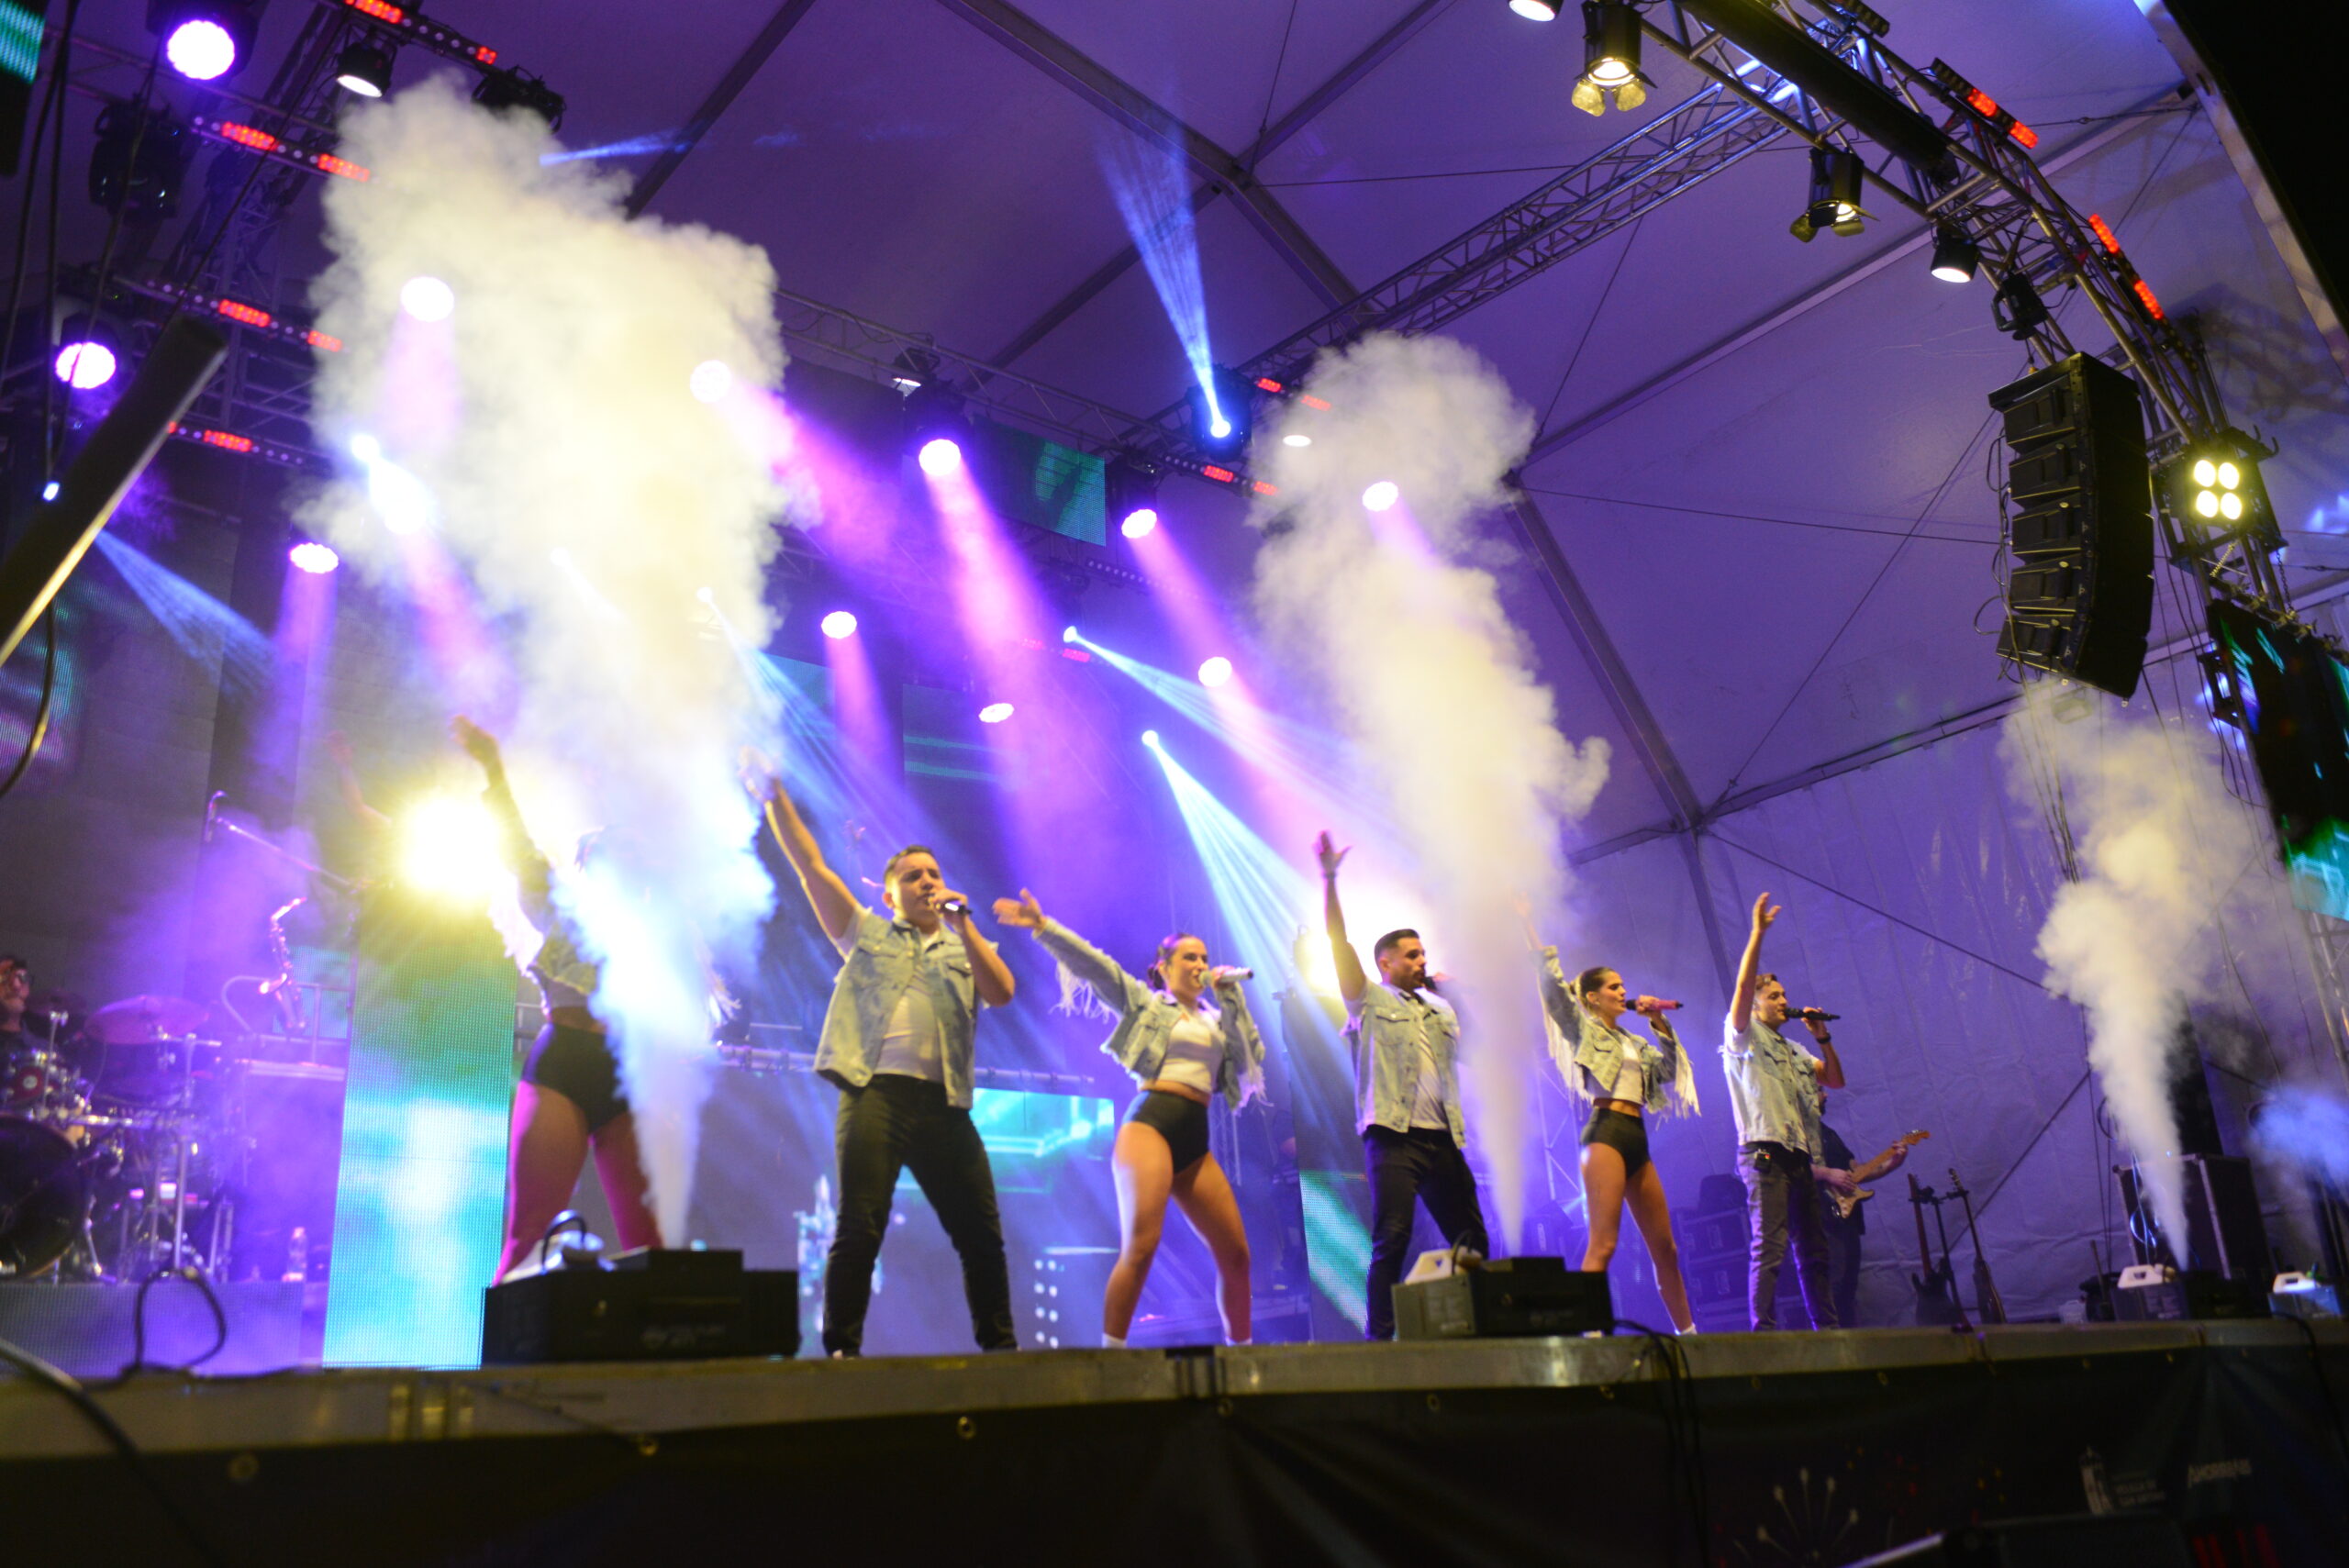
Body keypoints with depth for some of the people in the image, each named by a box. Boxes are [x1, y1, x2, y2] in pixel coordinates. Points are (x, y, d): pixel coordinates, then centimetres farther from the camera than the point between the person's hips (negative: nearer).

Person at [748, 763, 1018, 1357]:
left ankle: (1000, 1346, 12)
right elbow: (811, 865, 10)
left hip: (943, 1102, 2)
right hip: (875, 1092, -2)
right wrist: (775, 797, 4)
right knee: (859, 1231, -7)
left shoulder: (965, 949, 21)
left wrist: (964, 925, 0)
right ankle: (842, 1351, 0)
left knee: (982, 1234, 2)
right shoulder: (868, 934, 17)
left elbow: (1002, 995, 2)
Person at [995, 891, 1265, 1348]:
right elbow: (1092, 963, 0)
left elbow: (1251, 1059, 12)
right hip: (1150, 1122, -5)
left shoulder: (1215, 1019, 25)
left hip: (1196, 1142, 5)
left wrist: (1231, 996, 10)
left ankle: (1241, 1351, 18)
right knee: (1140, 1247, -22)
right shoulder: (1143, 1001, 12)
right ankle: (1111, 1354, -22)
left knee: (1236, 1255, 3)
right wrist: (1042, 926, -13)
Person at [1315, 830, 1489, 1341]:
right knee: (1392, 1241, -11)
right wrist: (1330, 879, -12)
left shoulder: (1441, 1010, 23)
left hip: (1443, 1139, 6)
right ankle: (1381, 1339, -6)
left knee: (1470, 1239, 7)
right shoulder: (1369, 1001, 6)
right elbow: (1339, 942, -4)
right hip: (1394, 1135, -6)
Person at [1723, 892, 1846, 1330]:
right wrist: (1757, 933, -17)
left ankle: (1828, 1327, 15)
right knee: (1769, 1249, -11)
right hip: (1765, 1153, -8)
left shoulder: (1793, 1052, 25)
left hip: (1799, 1157, 8)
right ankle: (1764, 1332, -11)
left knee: (1813, 1249, 10)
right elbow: (1742, 985, -13)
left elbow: (1836, 1080, 22)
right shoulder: (1743, 1038, 2)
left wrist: (1822, 1038, 9)